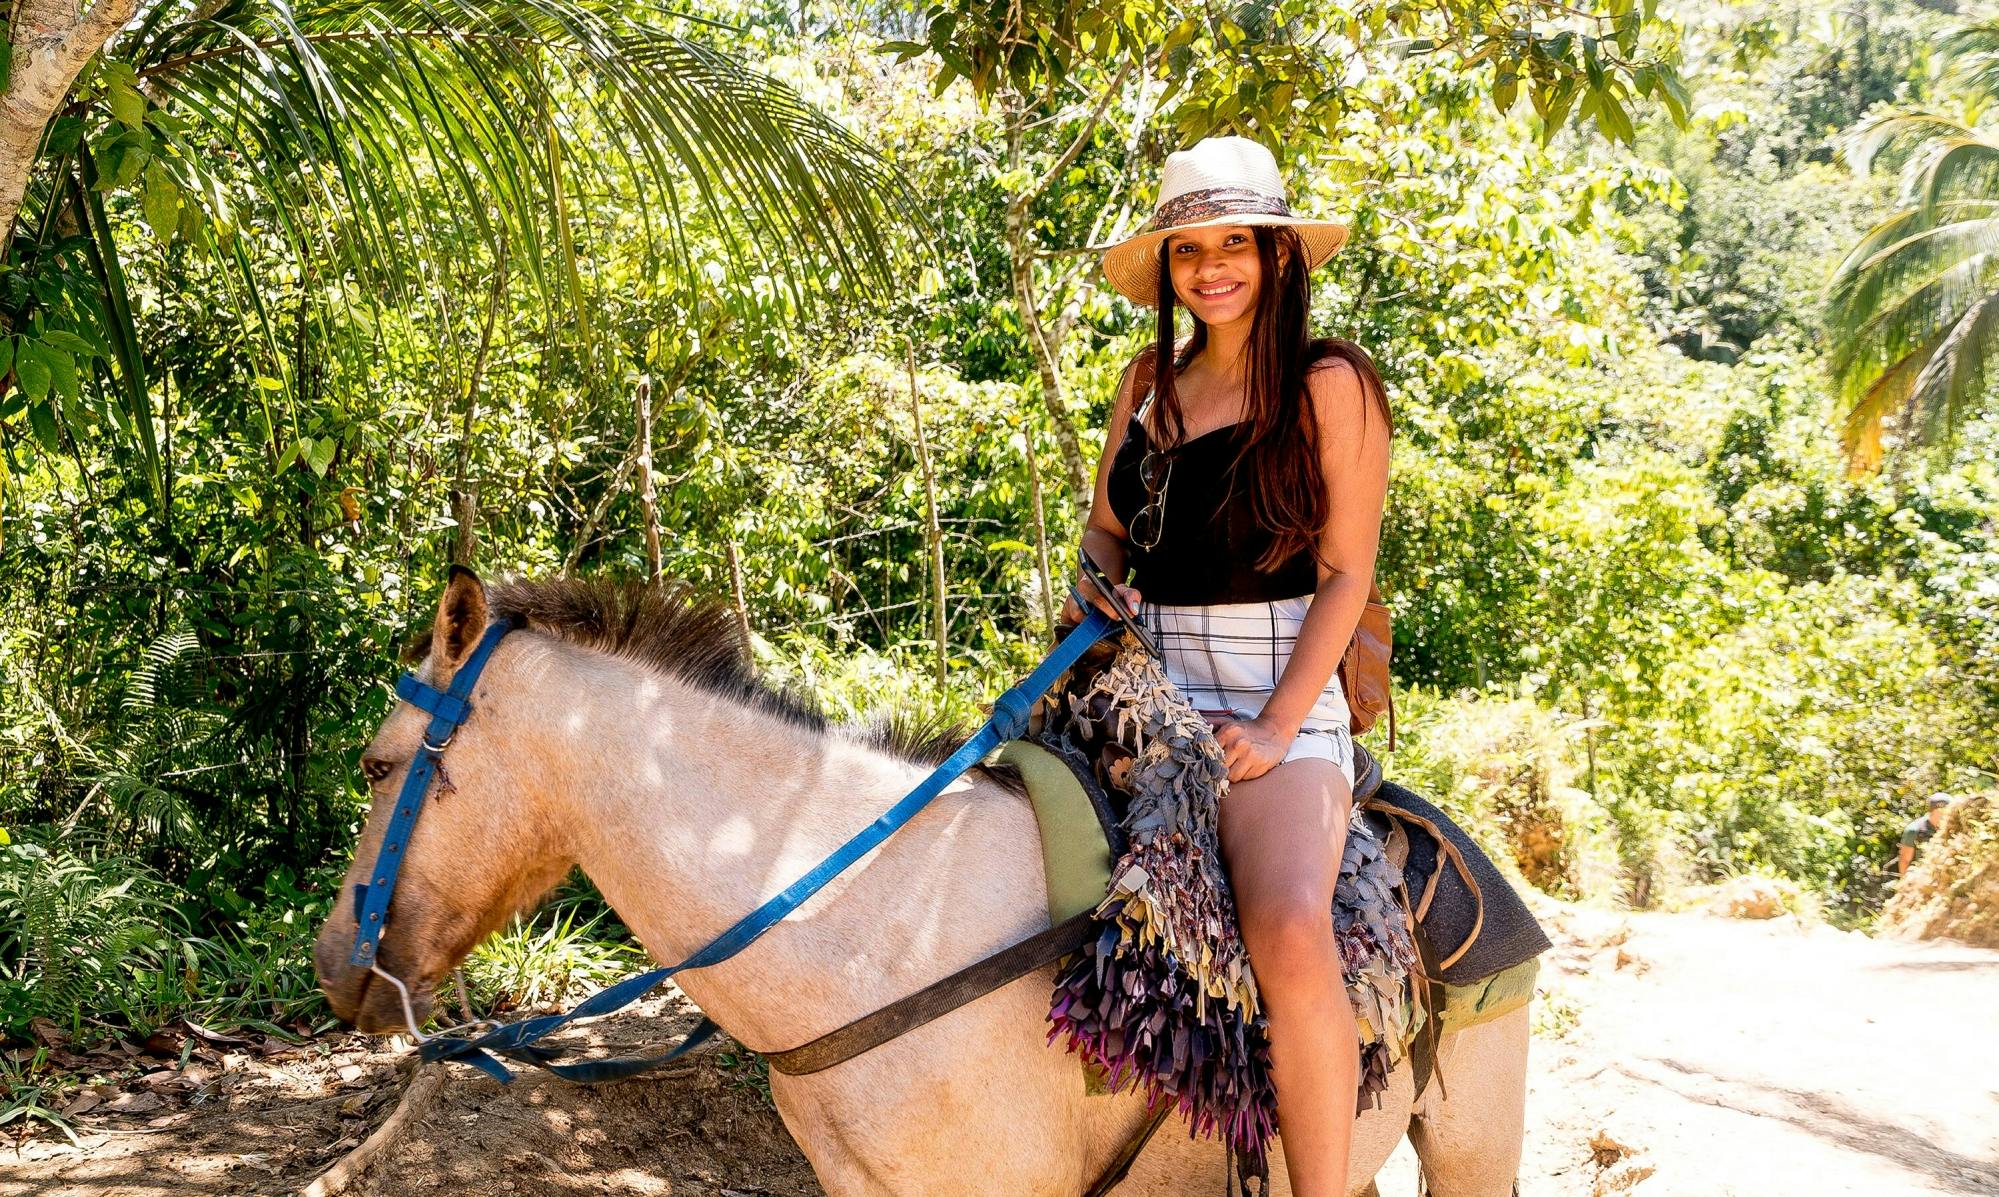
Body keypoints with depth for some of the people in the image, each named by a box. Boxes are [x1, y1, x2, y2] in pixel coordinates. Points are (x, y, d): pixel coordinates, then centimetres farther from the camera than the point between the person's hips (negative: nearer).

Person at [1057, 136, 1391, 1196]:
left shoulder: (1329, 384, -3)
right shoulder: (1151, 380, 13)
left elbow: (1346, 573, -6)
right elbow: (1106, 525, 23)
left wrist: (1276, 730, -14)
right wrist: (1099, 588, -1)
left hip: (1278, 703, -6)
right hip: (1145, 697, 6)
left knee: (1290, 938, -30)